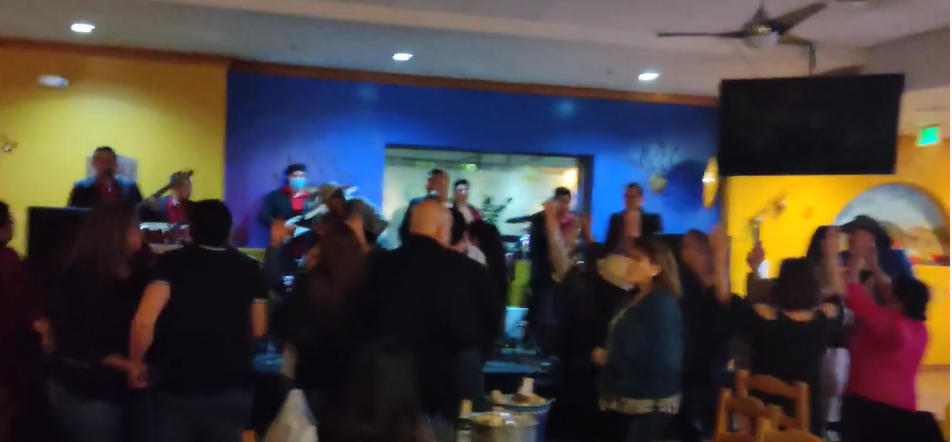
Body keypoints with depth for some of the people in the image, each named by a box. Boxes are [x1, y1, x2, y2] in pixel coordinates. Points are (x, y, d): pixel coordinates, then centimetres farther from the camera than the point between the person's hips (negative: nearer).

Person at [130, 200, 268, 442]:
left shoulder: (172, 262, -7)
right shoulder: (248, 268, 1)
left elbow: (144, 322, -17)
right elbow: (258, 330, 6)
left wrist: (135, 365, -1)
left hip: (177, 388, -2)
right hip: (231, 389, 2)